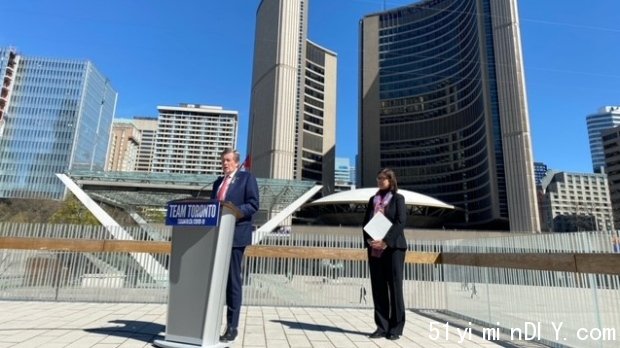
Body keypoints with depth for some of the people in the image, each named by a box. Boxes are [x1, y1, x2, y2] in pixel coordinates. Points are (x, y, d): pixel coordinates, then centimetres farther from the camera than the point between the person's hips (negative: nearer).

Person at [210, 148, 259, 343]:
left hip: (235, 235, -6)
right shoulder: (218, 182, 22)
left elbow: (253, 204, -8)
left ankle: (232, 327, 6)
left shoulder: (247, 178, 2)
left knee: (232, 281, -2)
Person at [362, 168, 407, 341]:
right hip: (374, 248, 5)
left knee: (395, 286, -1)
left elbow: (400, 222, -9)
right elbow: (366, 221, 12)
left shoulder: (398, 198, 3)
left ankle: (396, 328, 8)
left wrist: (386, 241, -18)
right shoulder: (373, 199, 17)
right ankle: (382, 326, 12)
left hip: (393, 247, -4)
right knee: (378, 287, 4)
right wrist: (368, 240, -6)